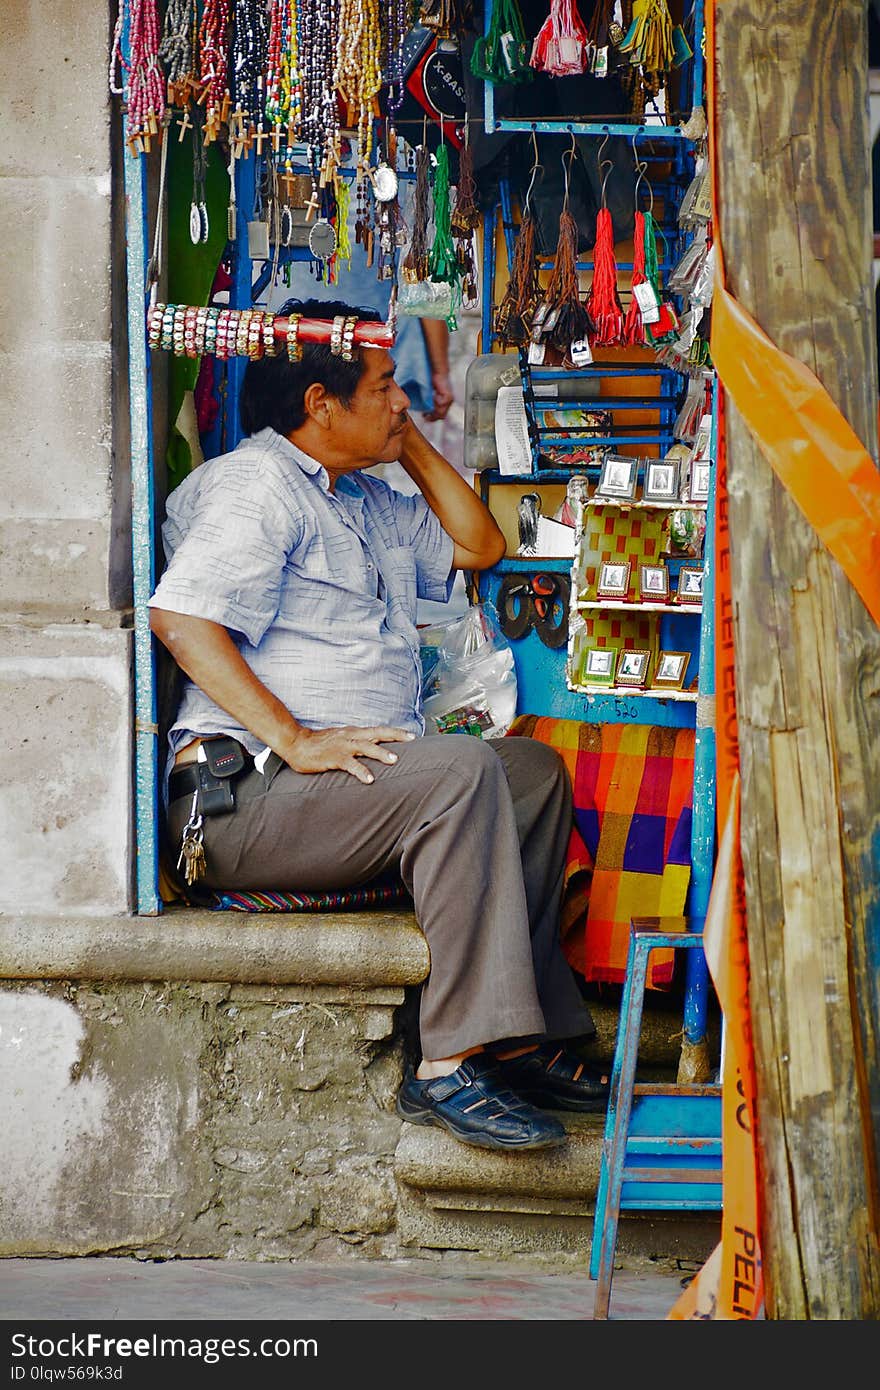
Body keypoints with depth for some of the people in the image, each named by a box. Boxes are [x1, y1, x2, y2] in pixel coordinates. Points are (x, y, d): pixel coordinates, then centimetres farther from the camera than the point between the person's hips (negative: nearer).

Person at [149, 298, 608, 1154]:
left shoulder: (369, 502, 24)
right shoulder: (254, 484, -7)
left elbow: (478, 546, 33)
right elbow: (180, 615, -21)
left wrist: (411, 443, 21)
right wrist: (296, 740, -26)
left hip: (355, 772, 11)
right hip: (247, 795, -11)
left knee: (535, 768, 8)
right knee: (461, 772, -29)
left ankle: (525, 1036, 1)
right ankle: (449, 1068, -32)